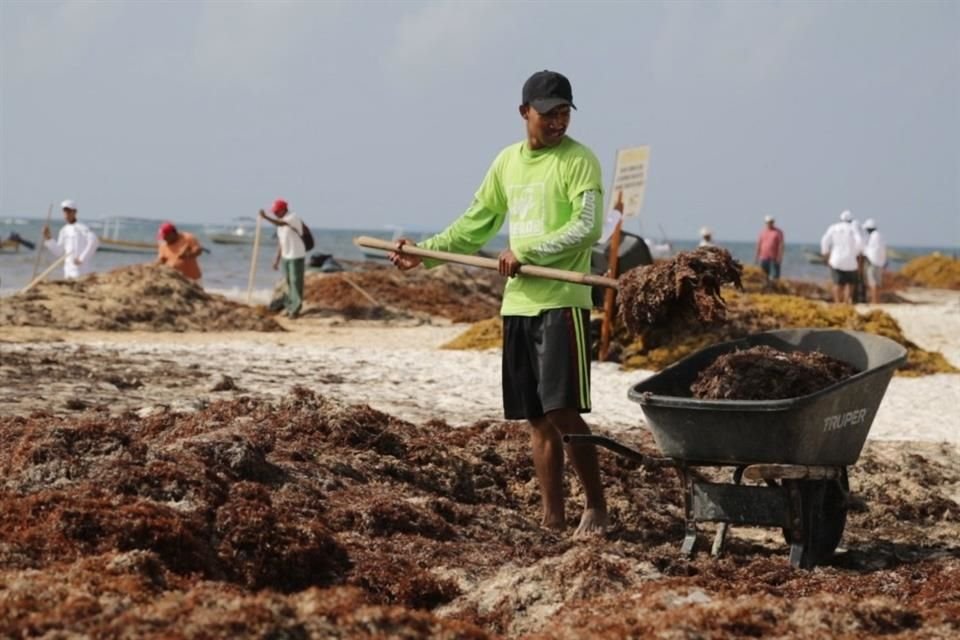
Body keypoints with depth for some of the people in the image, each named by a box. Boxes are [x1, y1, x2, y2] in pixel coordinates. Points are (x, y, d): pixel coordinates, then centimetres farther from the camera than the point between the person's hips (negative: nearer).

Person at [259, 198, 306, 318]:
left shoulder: (293, 218, -16)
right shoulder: (281, 221, 10)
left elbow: (280, 224, -37)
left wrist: (265, 217, -45)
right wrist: (277, 259, 15)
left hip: (297, 256, -8)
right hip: (286, 256, 8)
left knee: (296, 282, -5)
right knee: (288, 283, 11)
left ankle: (295, 309, -2)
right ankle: (290, 307, 17)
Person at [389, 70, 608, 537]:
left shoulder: (578, 160, -5)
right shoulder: (508, 161, 14)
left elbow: (588, 227, -16)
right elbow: (477, 222, 21)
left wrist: (527, 253, -20)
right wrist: (426, 252, 14)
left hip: (562, 302, -6)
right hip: (518, 303, 6)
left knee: (563, 411, -12)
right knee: (536, 418, 8)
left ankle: (595, 506, 2)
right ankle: (552, 519, 13)